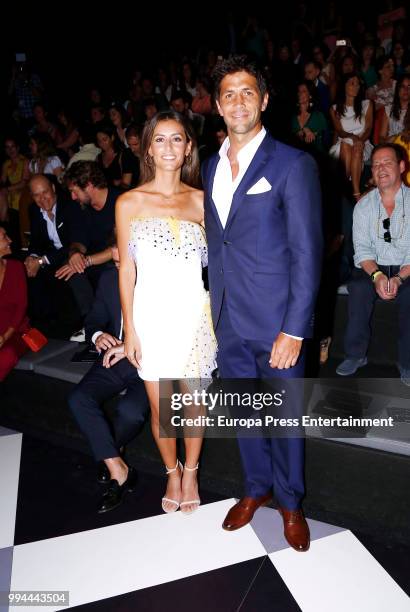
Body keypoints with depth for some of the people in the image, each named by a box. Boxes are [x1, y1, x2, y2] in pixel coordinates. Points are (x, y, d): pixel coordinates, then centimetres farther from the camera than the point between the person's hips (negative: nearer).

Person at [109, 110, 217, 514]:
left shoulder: (201, 201, 2)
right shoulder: (130, 203, -2)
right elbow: (126, 270, -1)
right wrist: (130, 330, -3)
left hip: (193, 314, 1)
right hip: (151, 315, -1)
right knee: (161, 409, 11)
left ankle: (190, 473, 37)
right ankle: (172, 473, 38)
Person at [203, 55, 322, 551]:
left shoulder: (293, 165, -10)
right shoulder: (211, 167, 9)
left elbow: (307, 253, -13)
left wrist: (294, 330, -16)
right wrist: (214, 305, 7)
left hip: (276, 322, -5)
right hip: (227, 321, 5)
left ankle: (290, 501, 36)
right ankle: (256, 487, 43)